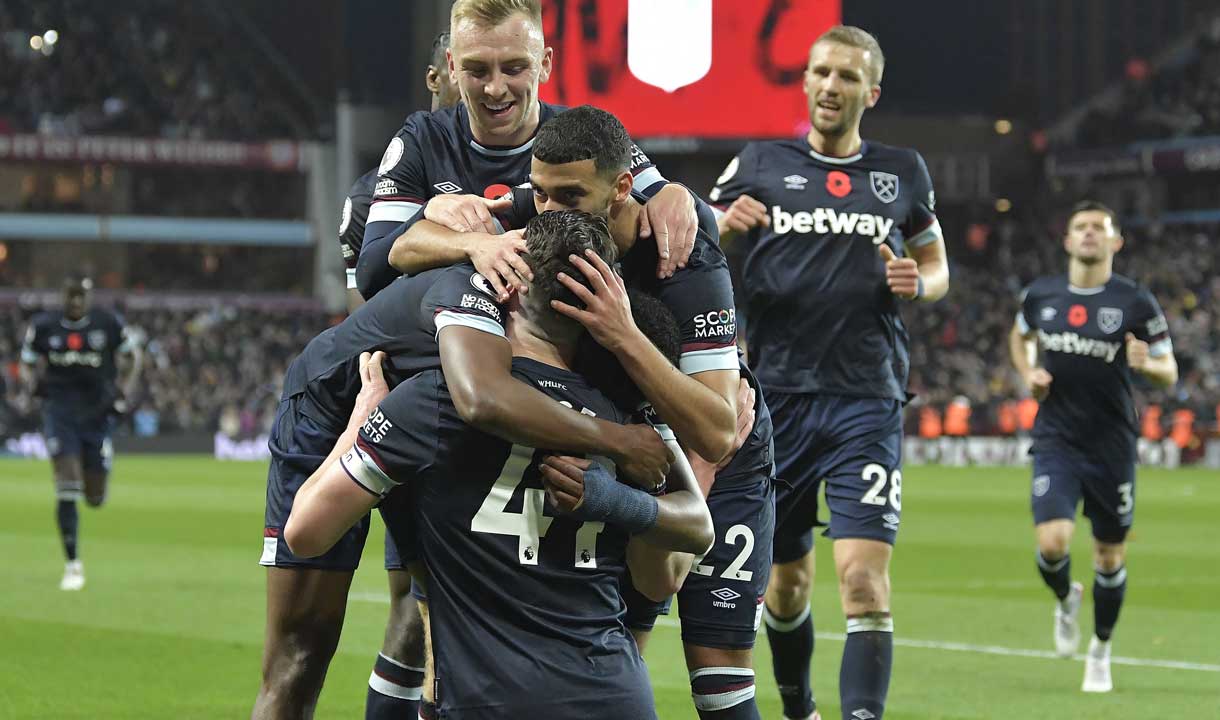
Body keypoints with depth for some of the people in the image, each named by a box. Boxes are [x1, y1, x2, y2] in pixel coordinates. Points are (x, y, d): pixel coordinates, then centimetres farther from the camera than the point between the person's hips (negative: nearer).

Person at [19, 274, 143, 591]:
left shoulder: (108, 323, -2)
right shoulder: (43, 325, 0)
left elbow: (135, 354, 11)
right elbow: (27, 364, 11)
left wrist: (127, 386, -4)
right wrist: (32, 381, -11)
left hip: (97, 412, 1)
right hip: (59, 411, -1)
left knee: (95, 499, 6)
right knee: (67, 491, -13)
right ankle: (72, 565, -3)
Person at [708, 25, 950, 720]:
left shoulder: (903, 172, 10)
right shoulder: (759, 164, 6)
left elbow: (937, 265, 20)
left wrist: (919, 283, -4)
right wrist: (723, 228, -15)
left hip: (867, 402, -1)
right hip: (778, 396, 1)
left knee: (865, 578, -16)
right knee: (788, 579, 10)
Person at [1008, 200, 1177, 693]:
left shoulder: (1136, 303, -6)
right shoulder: (1040, 295, 2)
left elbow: (1169, 374, -2)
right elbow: (1020, 337, 24)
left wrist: (1145, 363, -25)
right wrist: (1027, 373, 3)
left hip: (1111, 447, -1)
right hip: (1056, 443, 1)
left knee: (1110, 557, 8)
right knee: (1052, 542, -17)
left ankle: (1100, 652, 31)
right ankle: (1066, 601, 19)